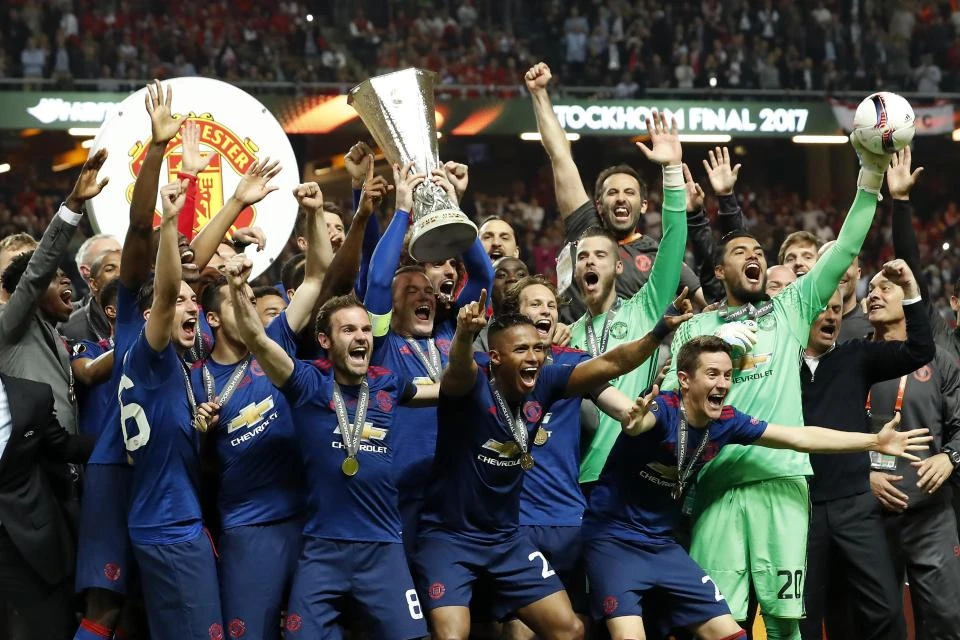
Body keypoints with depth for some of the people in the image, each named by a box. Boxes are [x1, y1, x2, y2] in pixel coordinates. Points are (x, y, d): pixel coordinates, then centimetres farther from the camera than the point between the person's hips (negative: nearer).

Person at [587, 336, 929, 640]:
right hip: (613, 539, -7)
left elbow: (800, 437, 4)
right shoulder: (663, 409, -20)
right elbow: (640, 419, -44)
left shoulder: (727, 422, -2)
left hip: (662, 545, 7)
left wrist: (874, 441, 2)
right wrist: (635, 422, -69)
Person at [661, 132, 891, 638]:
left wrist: (870, 178, 0)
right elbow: (669, 395, 8)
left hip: (781, 476, 0)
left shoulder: (790, 309, 18)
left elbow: (843, 253, 9)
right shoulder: (697, 327, 17)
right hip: (717, 479, 0)